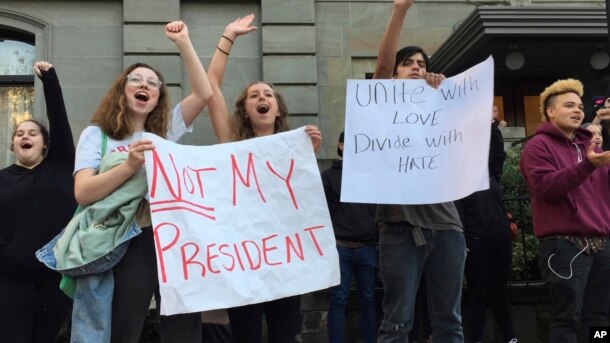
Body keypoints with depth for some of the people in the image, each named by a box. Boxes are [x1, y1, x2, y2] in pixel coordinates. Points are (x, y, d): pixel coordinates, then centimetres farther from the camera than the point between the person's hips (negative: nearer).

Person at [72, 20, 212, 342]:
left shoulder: (166, 131, 15)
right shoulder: (96, 134, 6)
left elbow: (204, 93, 5)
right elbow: (83, 193, -9)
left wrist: (183, 43, 2)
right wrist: (129, 166, -22)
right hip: (129, 245, -3)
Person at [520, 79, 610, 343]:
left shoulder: (589, 145, 20)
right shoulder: (538, 146, -2)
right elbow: (546, 187, -17)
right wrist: (587, 166, -25)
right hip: (564, 246, -7)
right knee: (567, 319, -8)